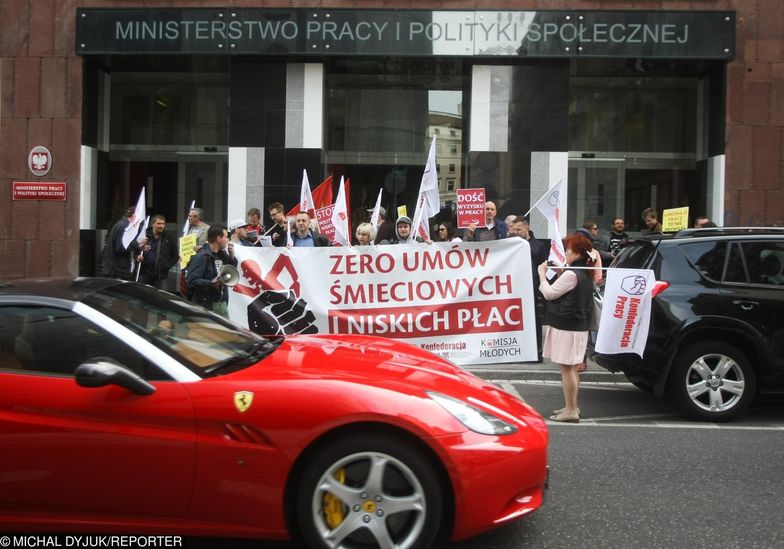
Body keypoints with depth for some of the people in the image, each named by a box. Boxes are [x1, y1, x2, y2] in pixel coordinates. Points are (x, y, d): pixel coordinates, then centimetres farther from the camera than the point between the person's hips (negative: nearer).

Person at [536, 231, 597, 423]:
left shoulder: (571, 274, -18)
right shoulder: (584, 274, 12)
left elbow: (549, 293, -15)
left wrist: (542, 273, -4)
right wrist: (560, 273, 10)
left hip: (566, 327, -10)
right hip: (578, 325, 10)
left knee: (566, 368, -5)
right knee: (571, 368, 17)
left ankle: (570, 410, -1)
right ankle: (572, 406, 26)